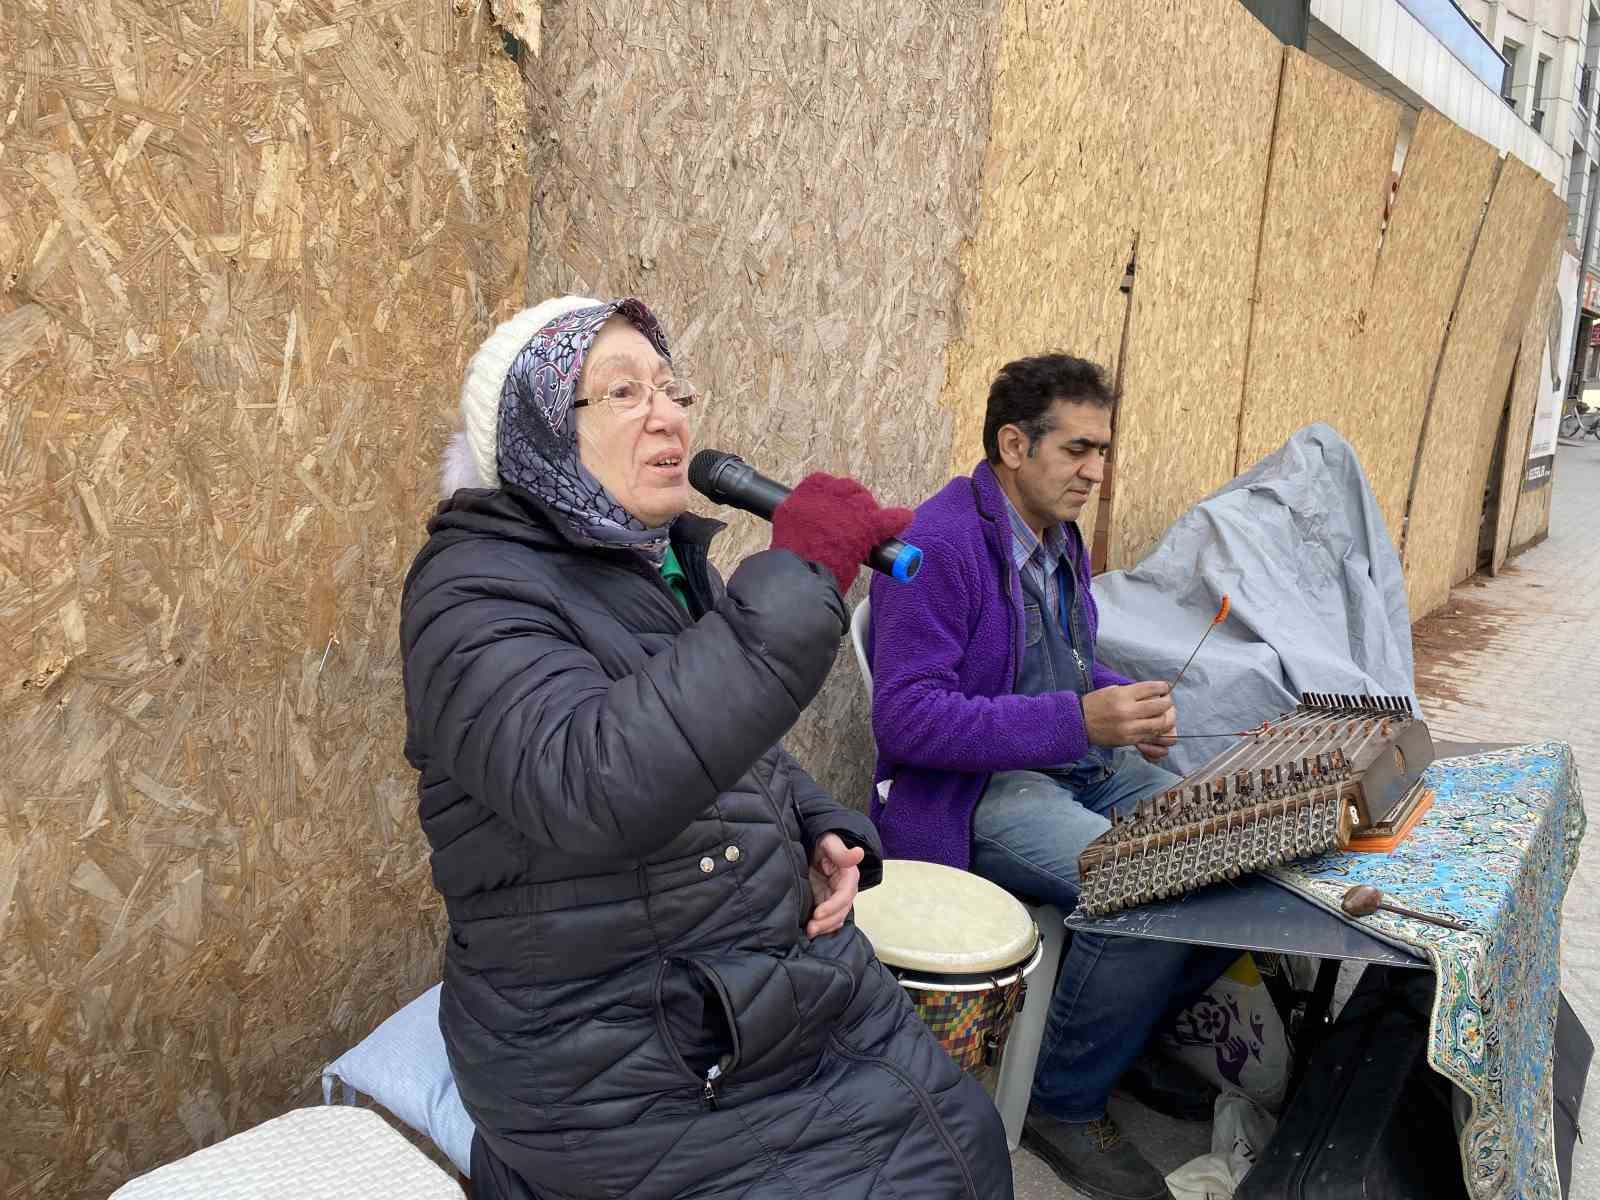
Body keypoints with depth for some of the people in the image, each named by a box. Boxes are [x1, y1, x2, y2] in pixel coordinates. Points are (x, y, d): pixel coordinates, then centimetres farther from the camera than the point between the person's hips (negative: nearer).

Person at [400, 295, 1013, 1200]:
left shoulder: (668, 560, 7)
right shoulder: (475, 592, -19)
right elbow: (592, 789, -38)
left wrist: (822, 834, -1)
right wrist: (795, 578, -37)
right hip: (625, 1075, -7)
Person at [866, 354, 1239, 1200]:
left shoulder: (1058, 535, 11)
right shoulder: (941, 545, -18)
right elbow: (904, 718, -24)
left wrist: (1131, 704, 0)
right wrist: (1081, 719, -28)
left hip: (1081, 760, 9)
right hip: (969, 791, -9)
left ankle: (1130, 1038, 18)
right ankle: (1065, 1102, -2)